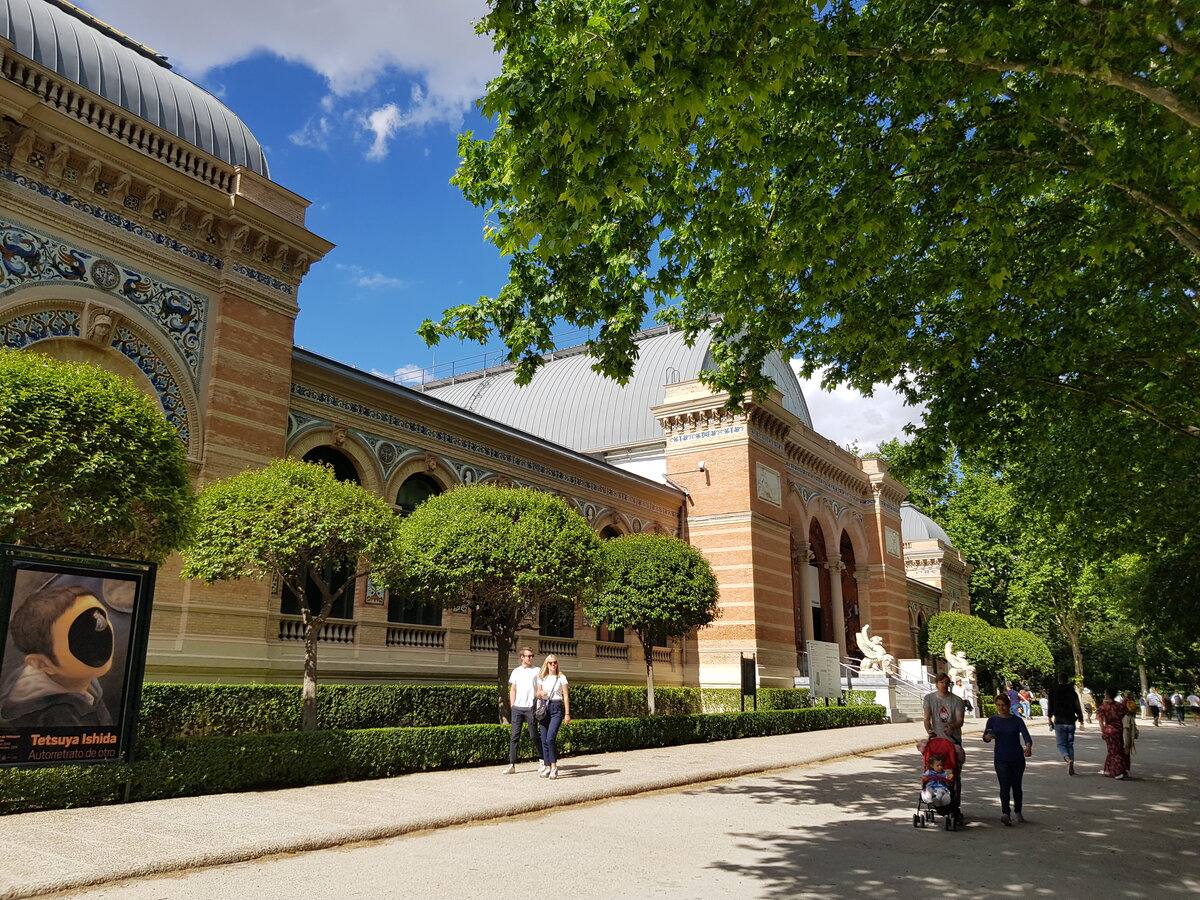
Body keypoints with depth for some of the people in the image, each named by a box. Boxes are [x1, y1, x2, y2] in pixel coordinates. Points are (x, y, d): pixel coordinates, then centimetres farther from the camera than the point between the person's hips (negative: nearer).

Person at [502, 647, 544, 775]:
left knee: (534, 736, 1)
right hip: (517, 708, 3)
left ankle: (542, 760, 17)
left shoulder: (536, 671, 5)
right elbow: (512, 690, 14)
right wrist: (512, 707, 6)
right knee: (514, 736, 1)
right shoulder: (516, 672, 12)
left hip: (531, 708, -2)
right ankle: (512, 765, 4)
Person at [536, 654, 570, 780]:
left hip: (557, 709, -4)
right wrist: (540, 694, -12)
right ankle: (548, 767, 11)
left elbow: (566, 697, -1)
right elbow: (538, 695, 12)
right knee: (544, 740, 2)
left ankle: (554, 766, -4)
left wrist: (567, 713, -6)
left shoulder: (561, 678, 0)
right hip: (544, 708, 4)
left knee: (550, 738, -17)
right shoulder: (542, 678, 10)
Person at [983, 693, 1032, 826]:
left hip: (1017, 758, 1)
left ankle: (1018, 812, 30)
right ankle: (1005, 814, -23)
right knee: (1004, 785, -14)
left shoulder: (1017, 720, -2)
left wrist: (1028, 747, -36)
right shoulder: (992, 720, 2)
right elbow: (985, 737, 2)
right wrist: (988, 736, -22)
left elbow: (1026, 735, -15)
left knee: (1016, 786, 11)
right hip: (1001, 759, 0)